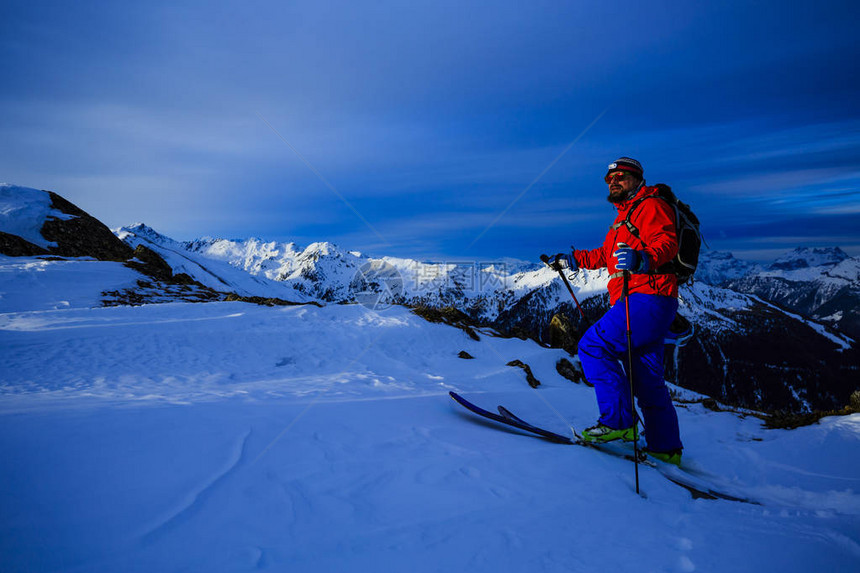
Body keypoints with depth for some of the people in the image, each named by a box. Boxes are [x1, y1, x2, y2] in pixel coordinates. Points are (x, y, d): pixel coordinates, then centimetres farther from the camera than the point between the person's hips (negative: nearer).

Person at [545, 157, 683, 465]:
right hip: (648, 303, 10)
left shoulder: (650, 206, -2)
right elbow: (605, 255, 35)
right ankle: (666, 446, 19)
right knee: (647, 378, 11)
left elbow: (667, 242, -19)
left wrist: (643, 258, -39)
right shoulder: (625, 216, 28)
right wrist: (571, 260, 30)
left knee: (593, 346, -15)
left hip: (647, 296, -10)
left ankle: (618, 421, -13)